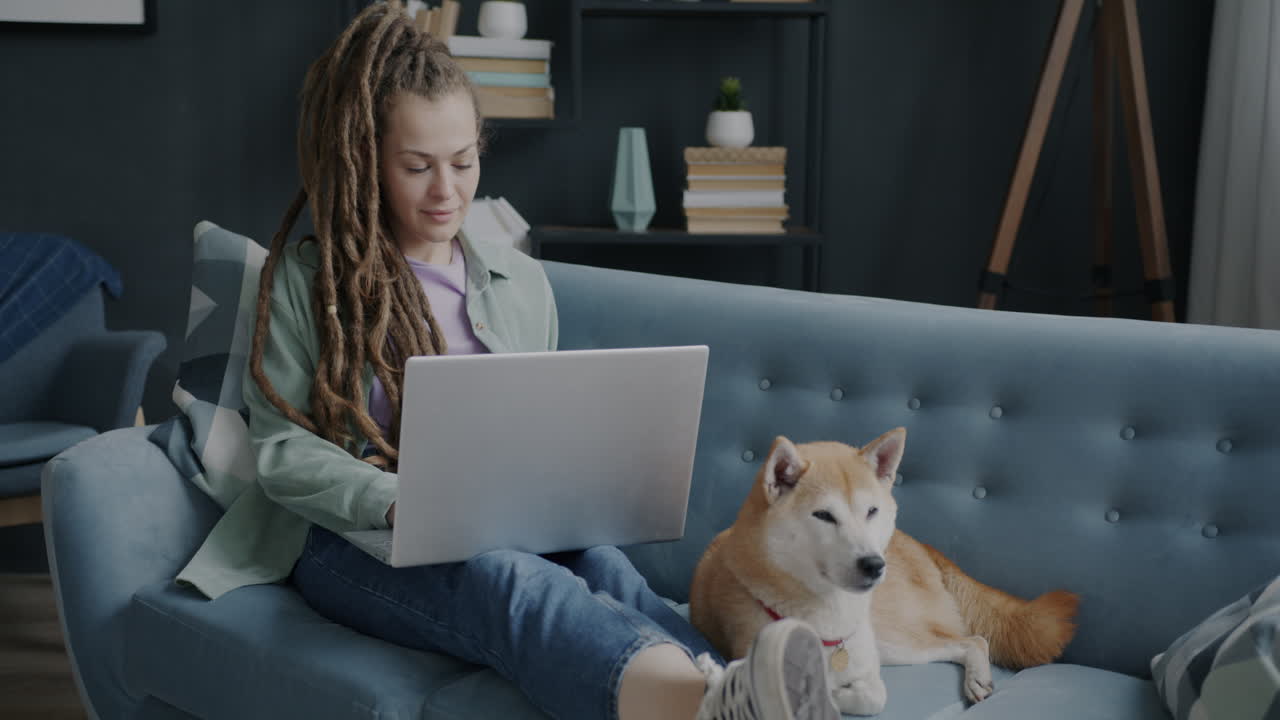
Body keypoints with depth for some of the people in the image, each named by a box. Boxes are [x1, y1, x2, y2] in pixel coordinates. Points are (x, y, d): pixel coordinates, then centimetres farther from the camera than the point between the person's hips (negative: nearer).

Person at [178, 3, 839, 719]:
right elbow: (283, 449, 0)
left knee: (603, 566, -34)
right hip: (355, 539, -4)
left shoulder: (522, 284, 19)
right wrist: (401, 502, -20)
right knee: (504, 579, -39)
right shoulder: (304, 280, 8)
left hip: (506, 531, 4)